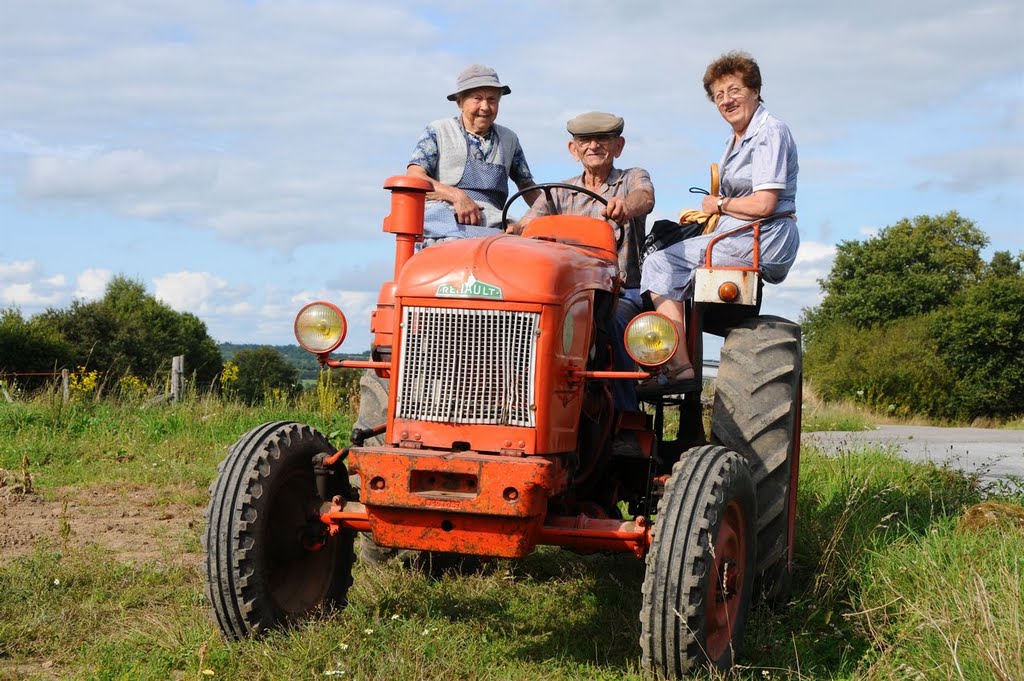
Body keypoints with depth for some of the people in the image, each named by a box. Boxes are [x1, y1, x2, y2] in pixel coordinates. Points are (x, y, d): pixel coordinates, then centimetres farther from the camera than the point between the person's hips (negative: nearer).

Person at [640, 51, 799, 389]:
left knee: (661, 265, -12)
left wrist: (719, 204, -5)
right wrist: (705, 212, 7)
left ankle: (678, 365, -16)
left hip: (763, 241, -10)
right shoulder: (737, 139, 19)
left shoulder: (770, 132, -11)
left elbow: (763, 204, -20)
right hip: (743, 238, 10)